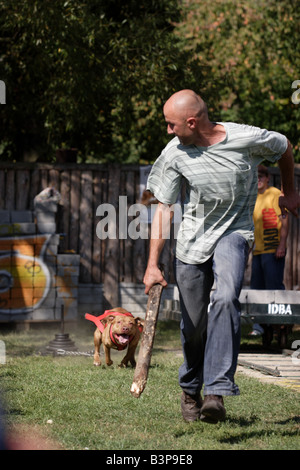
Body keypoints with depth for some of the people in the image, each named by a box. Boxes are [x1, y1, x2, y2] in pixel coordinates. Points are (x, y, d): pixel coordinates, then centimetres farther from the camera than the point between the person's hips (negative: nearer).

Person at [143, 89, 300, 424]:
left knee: (225, 298, -29)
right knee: (193, 324, 5)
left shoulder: (247, 139, -16)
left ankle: (217, 392, -32)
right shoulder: (174, 154, -11)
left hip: (233, 233, -2)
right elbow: (163, 209, -7)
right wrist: (153, 265, -12)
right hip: (192, 237, 2)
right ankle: (190, 390, 32)